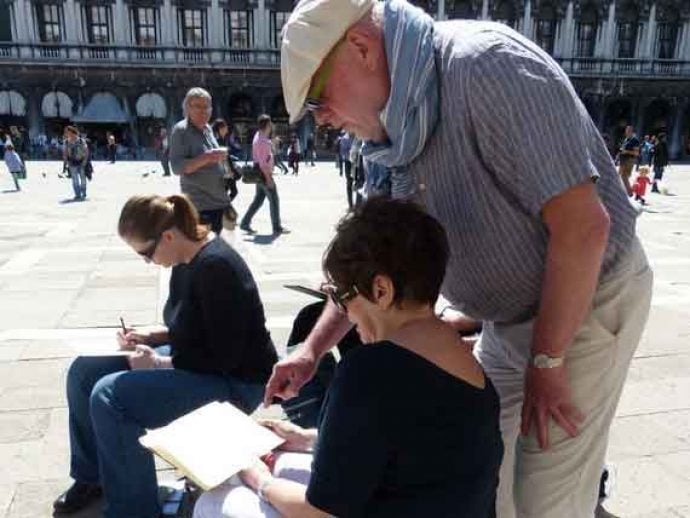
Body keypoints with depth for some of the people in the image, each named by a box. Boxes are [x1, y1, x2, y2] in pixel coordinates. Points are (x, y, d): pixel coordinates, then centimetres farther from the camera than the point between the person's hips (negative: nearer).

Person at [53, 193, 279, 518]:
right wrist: (150, 335, 2)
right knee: (82, 372, 6)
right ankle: (92, 476, 24)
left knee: (109, 396, -24)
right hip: (192, 362, 10)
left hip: (232, 382, -10)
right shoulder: (187, 260, 2)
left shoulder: (215, 266, -27)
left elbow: (224, 358, -25)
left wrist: (158, 364, -17)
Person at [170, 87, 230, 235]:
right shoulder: (181, 130, -10)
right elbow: (177, 167, -20)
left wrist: (220, 159, 5)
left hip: (220, 201, 8)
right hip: (199, 205, -8)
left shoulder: (208, 129, 14)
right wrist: (204, 158, -31)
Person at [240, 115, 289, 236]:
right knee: (274, 200, -1)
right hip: (264, 173, -10)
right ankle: (277, 228, 6)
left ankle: (245, 223, 17)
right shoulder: (262, 140, -20)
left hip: (261, 173, 10)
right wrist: (268, 178, -22)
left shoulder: (259, 136, 12)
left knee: (258, 199, 15)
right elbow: (262, 161, -23)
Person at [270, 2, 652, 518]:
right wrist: (312, 349, 3)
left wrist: (546, 363, -20)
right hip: (510, 317, 7)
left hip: (586, 303, -7)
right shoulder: (402, 133, -1)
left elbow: (583, 224, -28)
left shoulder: (485, 64, -26)